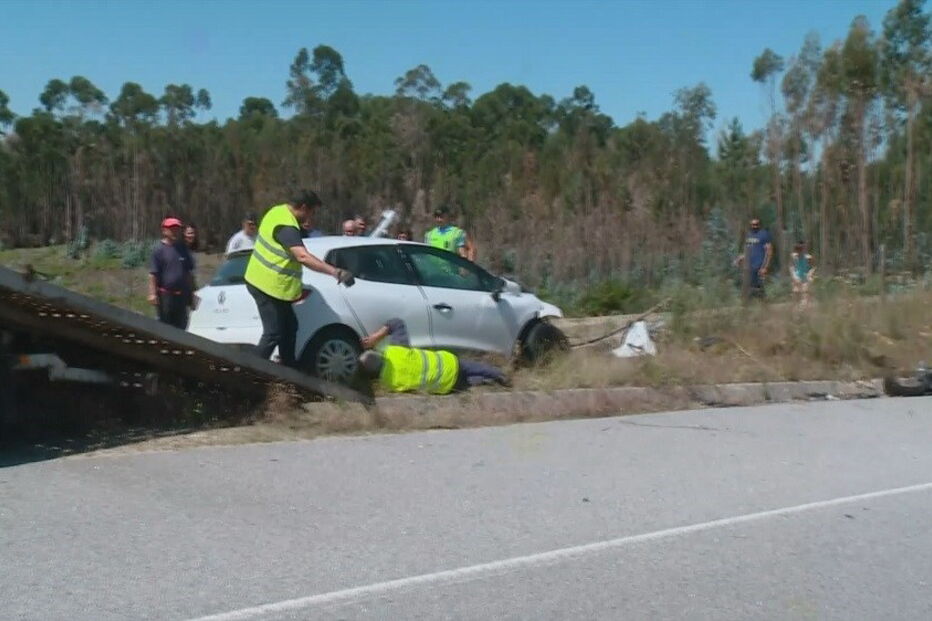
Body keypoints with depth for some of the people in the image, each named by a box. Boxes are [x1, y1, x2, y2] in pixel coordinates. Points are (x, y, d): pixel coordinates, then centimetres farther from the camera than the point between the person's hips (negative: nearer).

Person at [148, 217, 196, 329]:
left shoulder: (183, 248, 10)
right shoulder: (159, 249, -5)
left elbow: (189, 272, 17)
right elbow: (153, 274, -8)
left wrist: (192, 292, 15)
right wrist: (152, 294, -14)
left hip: (181, 294, 5)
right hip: (165, 294, -5)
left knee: (181, 324, 11)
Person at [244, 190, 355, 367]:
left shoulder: (278, 211, 5)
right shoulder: (287, 226, -26)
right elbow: (303, 256, -42)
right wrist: (335, 271, -49)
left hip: (261, 280, 11)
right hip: (269, 286, -11)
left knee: (289, 327, 17)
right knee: (273, 334, -4)